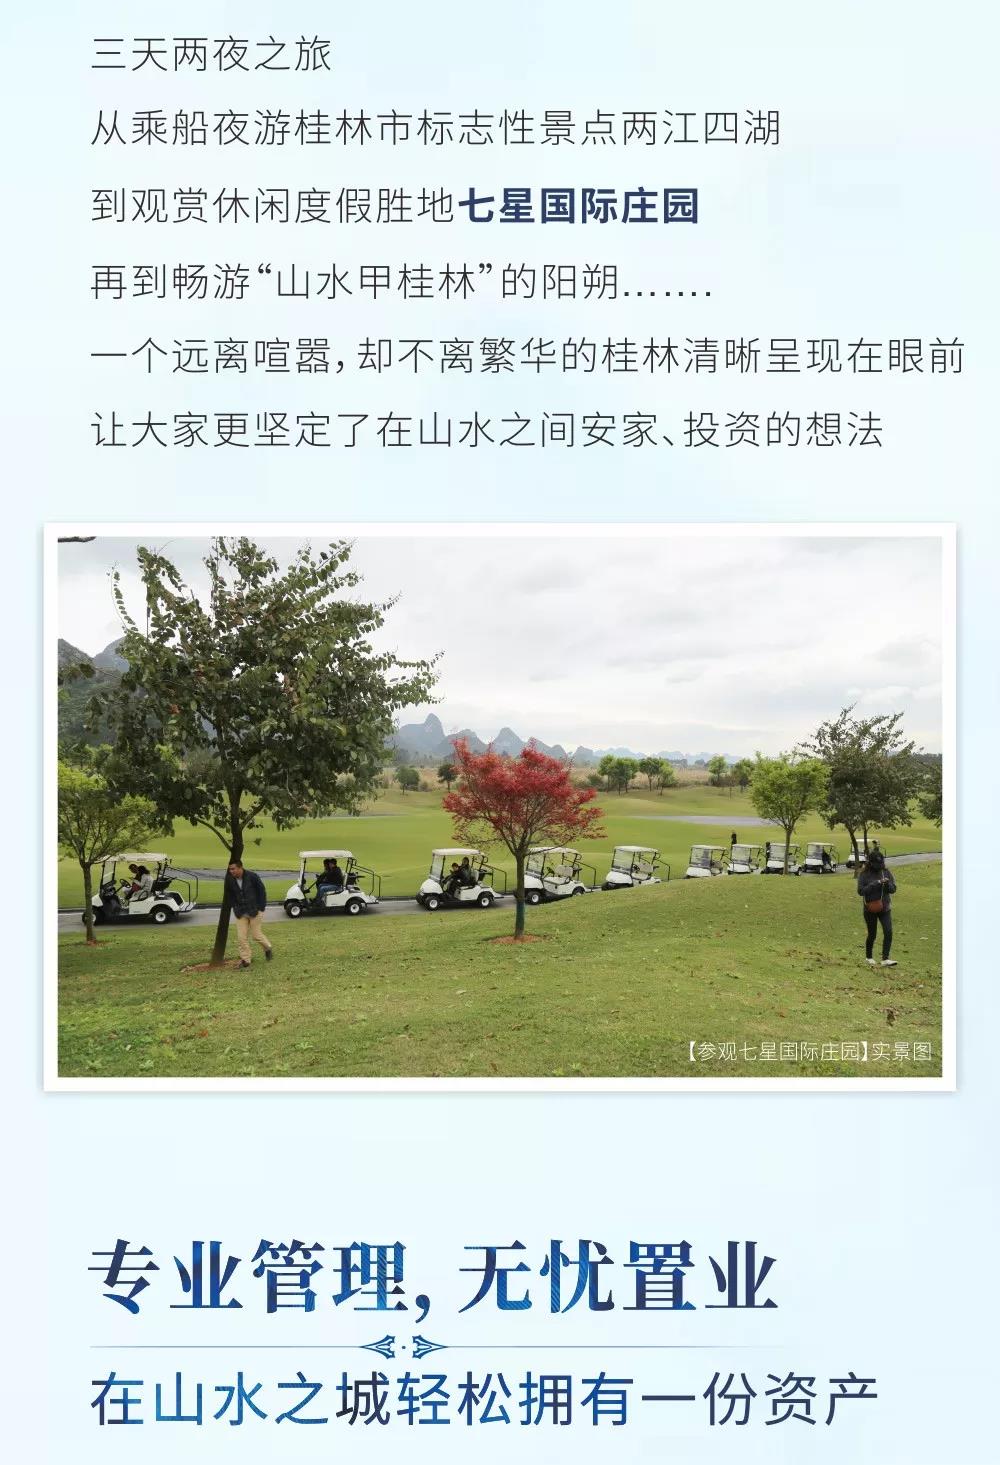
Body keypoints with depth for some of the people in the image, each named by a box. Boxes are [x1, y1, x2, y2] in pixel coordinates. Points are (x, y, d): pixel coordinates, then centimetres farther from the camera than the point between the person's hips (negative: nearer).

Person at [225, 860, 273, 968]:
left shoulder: (252, 876, -17)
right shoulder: (229, 880, -6)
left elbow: (262, 891, -8)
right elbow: (229, 895, 12)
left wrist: (261, 908, -9)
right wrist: (235, 907, 5)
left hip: (254, 911, -4)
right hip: (240, 912, 4)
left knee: (256, 934, 2)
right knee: (241, 937, -2)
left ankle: (268, 948, 30)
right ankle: (245, 959, 9)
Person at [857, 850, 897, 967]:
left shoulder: (886, 872, 2)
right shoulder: (864, 874, -7)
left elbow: (893, 889, 3)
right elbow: (860, 891, -14)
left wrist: (887, 884, -18)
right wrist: (874, 884, -24)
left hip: (885, 909, 2)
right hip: (870, 910, -2)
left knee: (888, 932, -12)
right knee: (872, 935, 8)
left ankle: (885, 959, -11)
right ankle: (869, 957, 30)